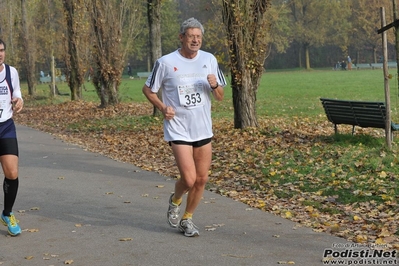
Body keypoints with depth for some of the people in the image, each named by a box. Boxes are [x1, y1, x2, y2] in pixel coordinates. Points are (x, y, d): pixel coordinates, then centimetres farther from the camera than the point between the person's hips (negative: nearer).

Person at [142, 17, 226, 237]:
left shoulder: (209, 60, 4)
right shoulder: (166, 62, -8)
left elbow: (220, 97, 9)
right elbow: (148, 89, 3)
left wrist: (214, 86, -13)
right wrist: (163, 107, -12)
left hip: (203, 129, 5)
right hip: (178, 130, -4)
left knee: (201, 179, 7)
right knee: (189, 179, -13)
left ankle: (187, 219, 28)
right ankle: (175, 201, 21)